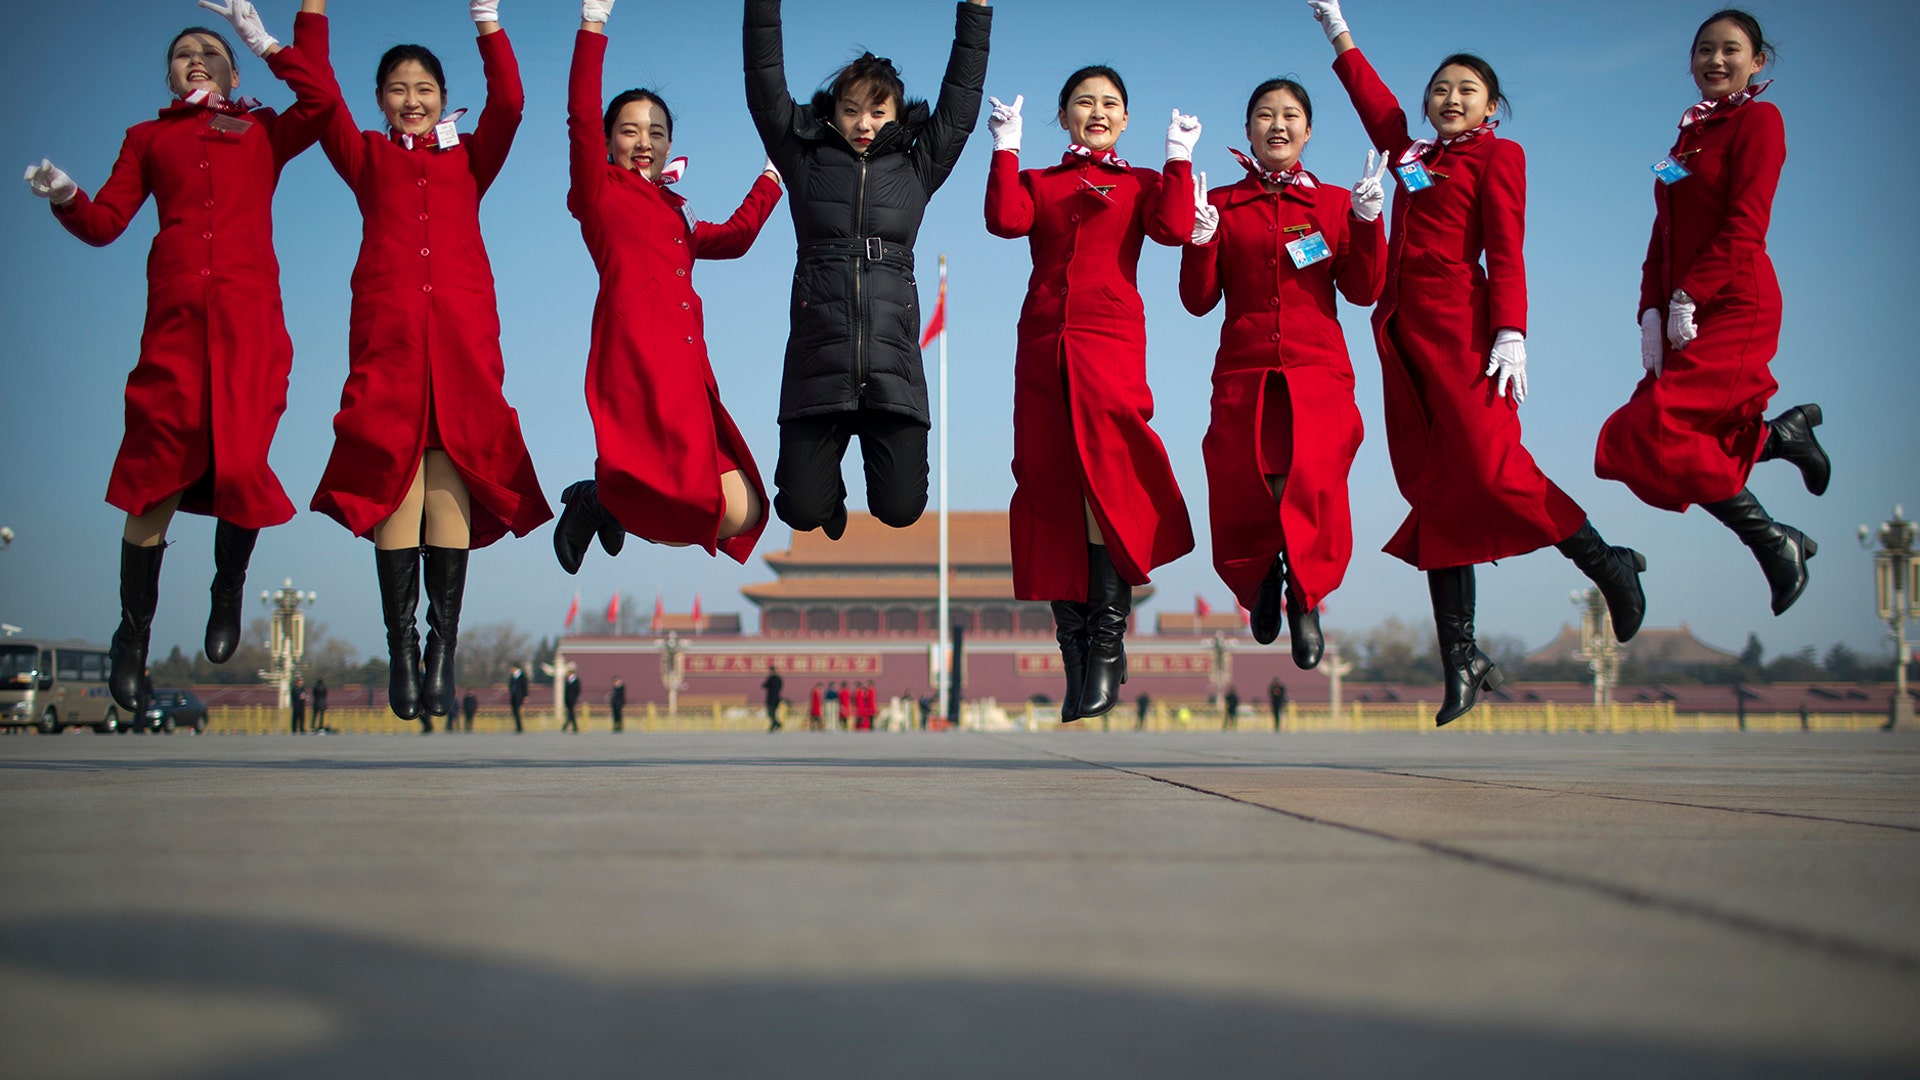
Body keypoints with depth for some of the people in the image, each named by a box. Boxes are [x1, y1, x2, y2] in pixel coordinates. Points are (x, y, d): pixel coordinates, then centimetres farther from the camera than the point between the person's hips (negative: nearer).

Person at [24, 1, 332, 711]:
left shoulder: (263, 133, 21)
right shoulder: (149, 138, 23)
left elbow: (317, 103, 1)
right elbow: (105, 223, 13)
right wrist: (65, 197, -7)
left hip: (248, 318, 0)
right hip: (175, 317, 0)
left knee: (240, 465, -9)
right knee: (155, 474, -6)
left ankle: (229, 596, 19)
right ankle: (133, 634, 5)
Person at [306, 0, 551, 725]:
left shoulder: (469, 157, 19)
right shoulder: (366, 157, 20)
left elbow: (508, 102, 5)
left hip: (462, 333, 0)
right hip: (386, 332, 0)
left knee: (448, 481, -7)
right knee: (395, 478, -8)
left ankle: (443, 652, -7)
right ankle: (401, 650, -7)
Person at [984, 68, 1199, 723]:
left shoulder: (1140, 184, 15)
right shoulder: (1037, 182, 19)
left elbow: (1174, 229, -6)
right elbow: (1005, 220, -3)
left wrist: (1179, 157, 0)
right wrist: (1006, 147, 1)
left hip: (1111, 343, -3)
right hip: (1043, 346, 3)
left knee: (1103, 480, -19)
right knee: (1052, 491, 1)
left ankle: (1107, 648, -15)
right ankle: (1075, 657, 7)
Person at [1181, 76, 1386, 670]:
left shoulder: (1335, 203, 11)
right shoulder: (1221, 205, 10)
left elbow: (1364, 290, 3)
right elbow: (1199, 300, 5)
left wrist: (1368, 219, -7)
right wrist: (1199, 238, -10)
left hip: (1318, 374, 0)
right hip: (1243, 375, 1)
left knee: (1312, 486, -17)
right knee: (1244, 498, -3)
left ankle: (1305, 598, 9)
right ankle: (1263, 578, 32)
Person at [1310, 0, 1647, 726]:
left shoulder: (1496, 156, 4)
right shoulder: (1412, 157, 20)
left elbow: (1506, 252, -5)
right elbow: (1374, 102, 34)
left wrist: (1510, 334, -15)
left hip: (1461, 328, -6)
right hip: (1403, 332, 6)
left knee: (1490, 468, -18)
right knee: (1433, 488, 2)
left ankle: (1608, 567, 2)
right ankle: (1461, 661, 3)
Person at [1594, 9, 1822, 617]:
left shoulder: (1757, 120, -3)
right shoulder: (1690, 133, 19)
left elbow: (1745, 226, -13)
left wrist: (1688, 298, -17)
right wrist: (1652, 313, 2)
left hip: (1734, 307, -8)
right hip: (1682, 317, 8)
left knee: (1657, 431, -17)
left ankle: (1774, 544, -3)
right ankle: (1784, 435, 24)